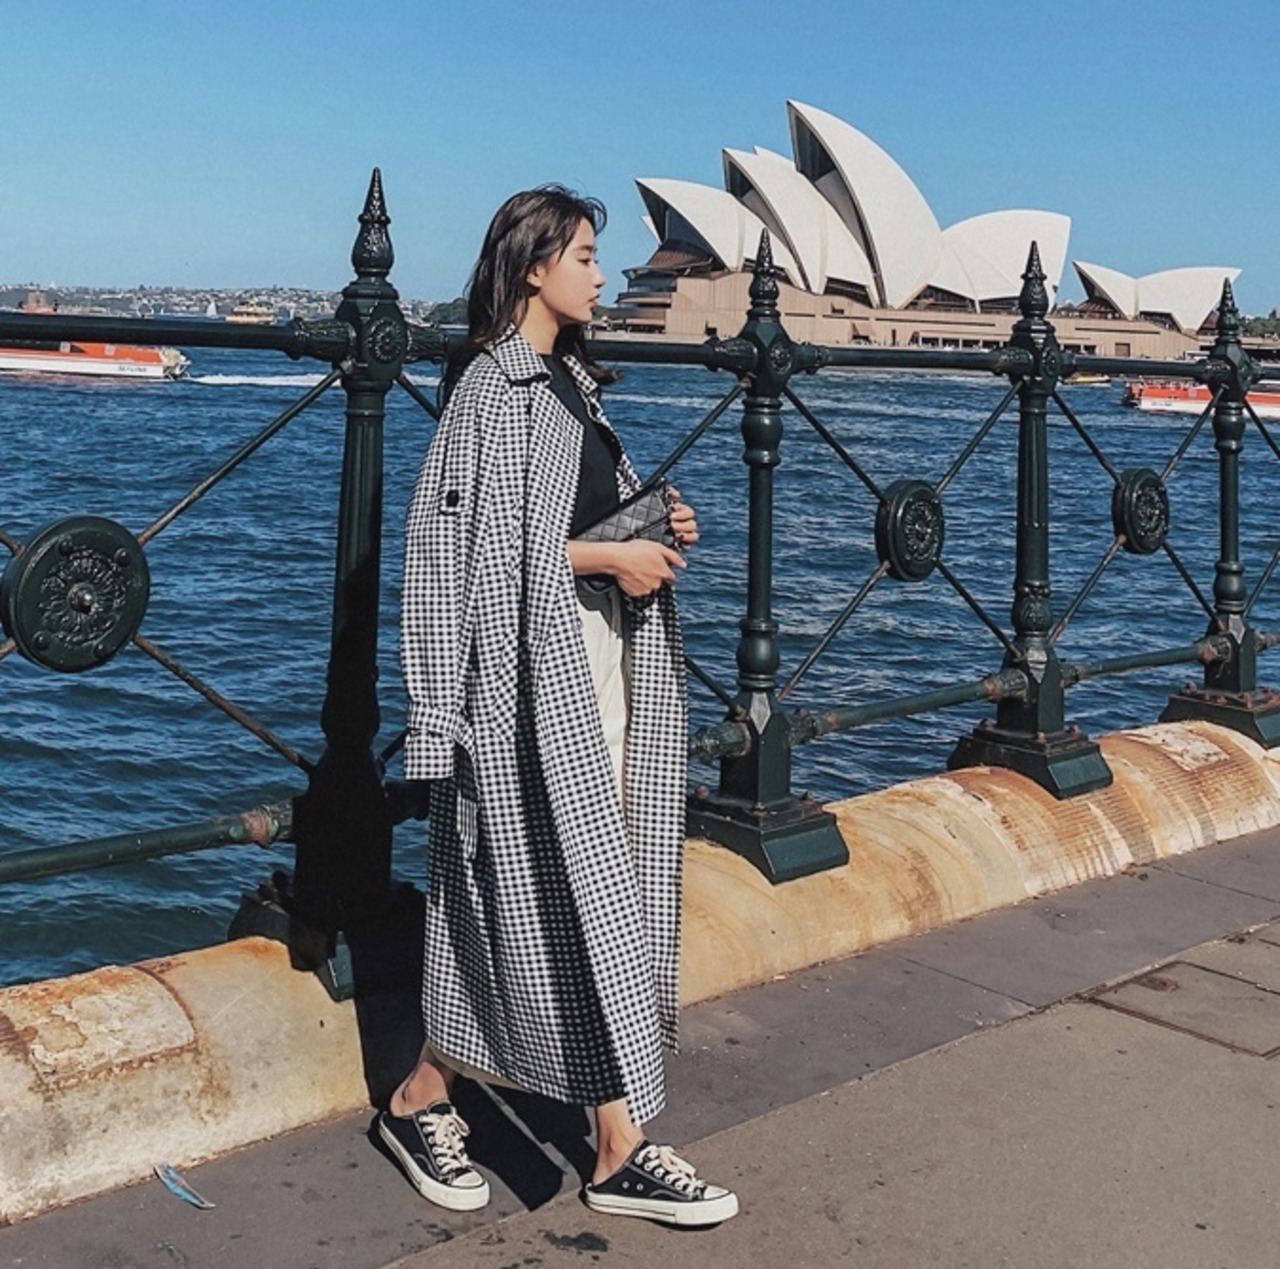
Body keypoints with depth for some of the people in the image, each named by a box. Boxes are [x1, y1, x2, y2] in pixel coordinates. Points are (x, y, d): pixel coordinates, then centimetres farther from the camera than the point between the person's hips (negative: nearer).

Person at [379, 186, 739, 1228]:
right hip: (535, 676, -9)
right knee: (581, 898, -4)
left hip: (600, 663, 9)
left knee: (518, 901, 10)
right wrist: (610, 557, -15)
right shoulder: (494, 386, -10)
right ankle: (622, 1154, 7)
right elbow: (483, 546, -17)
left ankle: (424, 1102, 21)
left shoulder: (567, 380, 17)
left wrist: (658, 528, 6)